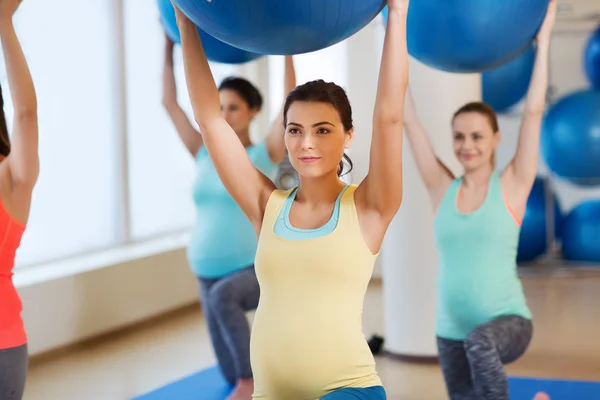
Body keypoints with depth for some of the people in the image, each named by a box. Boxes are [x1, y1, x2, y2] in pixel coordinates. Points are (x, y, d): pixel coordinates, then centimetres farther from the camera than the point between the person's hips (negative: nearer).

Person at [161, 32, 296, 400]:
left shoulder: (264, 156, -7)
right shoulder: (204, 155, 5)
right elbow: (169, 102, 5)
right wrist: (170, 45, 4)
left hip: (258, 270, -6)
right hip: (211, 274, 6)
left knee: (223, 295, -40)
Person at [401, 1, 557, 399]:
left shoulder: (511, 187, -3)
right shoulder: (442, 189, 4)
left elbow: (533, 112, -8)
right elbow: (409, 121, 3)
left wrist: (543, 41, -7)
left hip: (508, 322, -5)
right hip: (452, 334, 5)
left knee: (481, 343, -38)